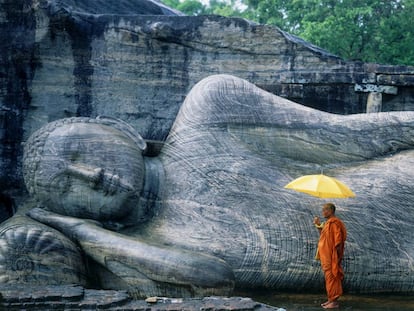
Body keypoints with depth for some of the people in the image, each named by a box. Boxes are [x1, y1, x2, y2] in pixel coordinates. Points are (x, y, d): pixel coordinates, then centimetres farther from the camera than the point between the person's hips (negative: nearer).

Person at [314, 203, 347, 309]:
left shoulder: (335, 223, -16)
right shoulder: (328, 223, 15)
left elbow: (338, 241, -20)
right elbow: (323, 236, 23)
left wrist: (336, 256, -21)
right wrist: (319, 225, 14)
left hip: (331, 256, -10)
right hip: (326, 256, 10)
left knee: (332, 277, -7)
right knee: (329, 277, 13)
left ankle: (334, 301, -3)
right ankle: (331, 299, 18)